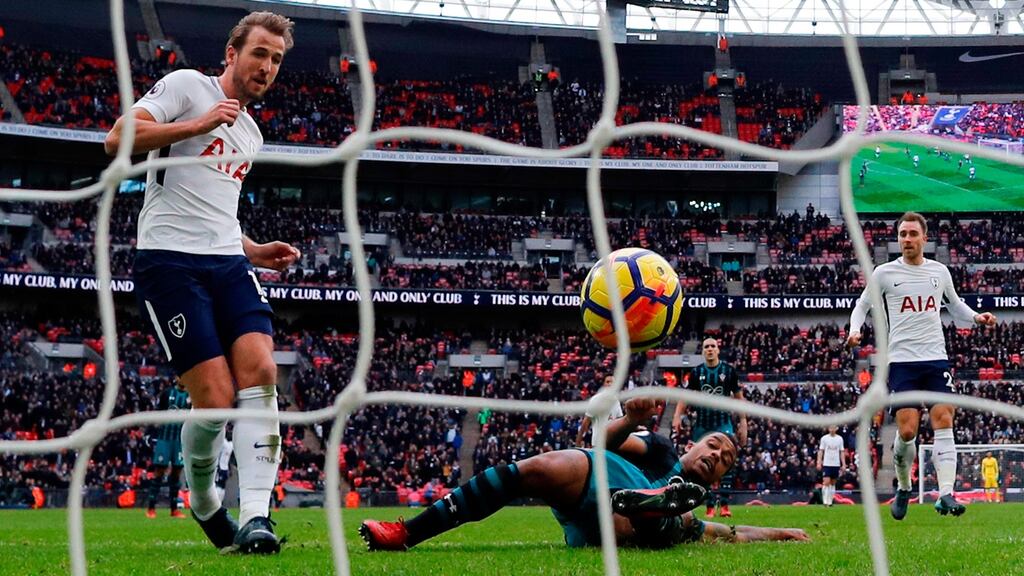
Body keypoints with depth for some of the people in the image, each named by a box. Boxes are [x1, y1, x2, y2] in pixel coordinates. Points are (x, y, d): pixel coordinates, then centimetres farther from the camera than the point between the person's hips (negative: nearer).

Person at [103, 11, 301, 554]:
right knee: (216, 397, -14)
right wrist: (199, 125, -14)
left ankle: (255, 515, -21)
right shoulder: (186, 86, 2)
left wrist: (255, 252, 17)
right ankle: (204, 504, 13)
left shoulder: (250, 133, 26)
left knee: (259, 371, -17)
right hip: (170, 261, -7)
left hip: (228, 263, 7)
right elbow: (117, 139, -12)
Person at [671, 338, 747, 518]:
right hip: (702, 425, 2)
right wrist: (677, 416, -8)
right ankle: (710, 506, 6)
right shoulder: (697, 373, 7)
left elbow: (739, 397, 7)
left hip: (723, 423, -2)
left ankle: (724, 504, -11)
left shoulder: (729, 370, 2)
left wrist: (743, 422, 4)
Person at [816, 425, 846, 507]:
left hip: (836, 464, 2)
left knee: (833, 483, 7)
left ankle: (830, 501, 12)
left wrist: (843, 464, 2)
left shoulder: (840, 438, 6)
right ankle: (825, 501, -10)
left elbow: (842, 452, 8)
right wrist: (819, 463, -7)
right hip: (826, 464, -2)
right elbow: (821, 451, 2)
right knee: (826, 482, -12)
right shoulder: (824, 438, 1)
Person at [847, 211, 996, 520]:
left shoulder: (939, 271, 10)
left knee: (944, 423, -12)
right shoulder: (885, 273, 2)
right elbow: (862, 304, 13)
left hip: (936, 359, 2)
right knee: (907, 431, -8)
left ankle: (946, 495, -17)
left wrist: (976, 317, 7)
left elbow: (955, 304, 25)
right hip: (902, 361, -2)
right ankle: (903, 487, 17)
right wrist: (855, 330, -6)